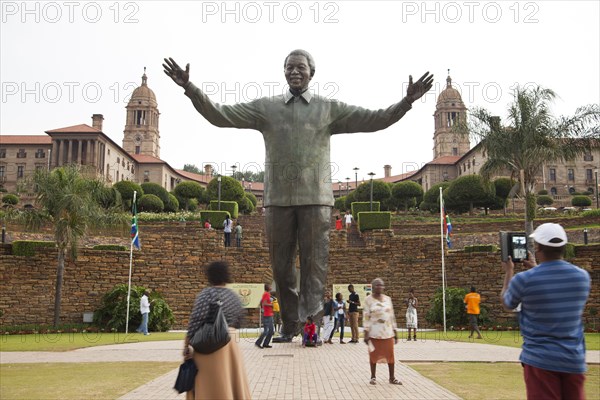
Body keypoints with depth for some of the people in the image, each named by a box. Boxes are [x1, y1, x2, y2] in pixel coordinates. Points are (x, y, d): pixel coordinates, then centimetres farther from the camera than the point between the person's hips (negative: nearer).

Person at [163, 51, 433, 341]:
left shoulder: (329, 109, 8)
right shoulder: (265, 107, 10)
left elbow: (375, 119, 3)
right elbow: (219, 115, 6)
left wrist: (407, 101, -9)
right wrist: (189, 87, -4)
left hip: (315, 198, -1)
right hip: (278, 198, 2)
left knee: (314, 263, -4)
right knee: (281, 266, 7)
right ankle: (290, 325, 21)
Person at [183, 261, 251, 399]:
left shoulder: (207, 293, -8)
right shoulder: (234, 296, 11)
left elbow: (195, 321, -14)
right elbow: (239, 321, 14)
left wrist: (186, 345, -10)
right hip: (232, 343, 6)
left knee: (211, 385, 2)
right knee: (234, 382, 15)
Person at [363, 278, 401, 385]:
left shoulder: (388, 299, 8)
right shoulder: (368, 300, -4)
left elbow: (392, 316, 11)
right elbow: (366, 317, -6)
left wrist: (395, 332, 9)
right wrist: (366, 333, -11)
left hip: (388, 332, 3)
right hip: (374, 333, -3)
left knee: (390, 355, 4)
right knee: (374, 355, 6)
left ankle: (392, 378, 15)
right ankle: (373, 377, 19)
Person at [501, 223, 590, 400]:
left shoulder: (524, 279, -15)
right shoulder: (583, 276, -2)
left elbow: (506, 303, 6)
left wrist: (509, 272, 19)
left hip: (540, 359, -4)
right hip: (574, 359, 4)